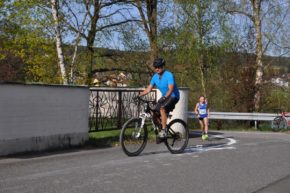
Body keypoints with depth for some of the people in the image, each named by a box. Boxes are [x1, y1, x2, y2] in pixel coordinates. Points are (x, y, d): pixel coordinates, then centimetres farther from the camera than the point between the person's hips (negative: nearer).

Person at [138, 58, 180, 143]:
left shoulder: (169, 75, -20)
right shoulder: (155, 77, 1)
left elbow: (170, 89, -29)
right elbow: (148, 89, -1)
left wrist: (164, 97, -46)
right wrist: (139, 95, -15)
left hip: (173, 96, -7)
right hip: (164, 97, 7)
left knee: (162, 109, -32)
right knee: (154, 114, -5)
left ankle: (163, 131, -29)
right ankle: (158, 131, 13)